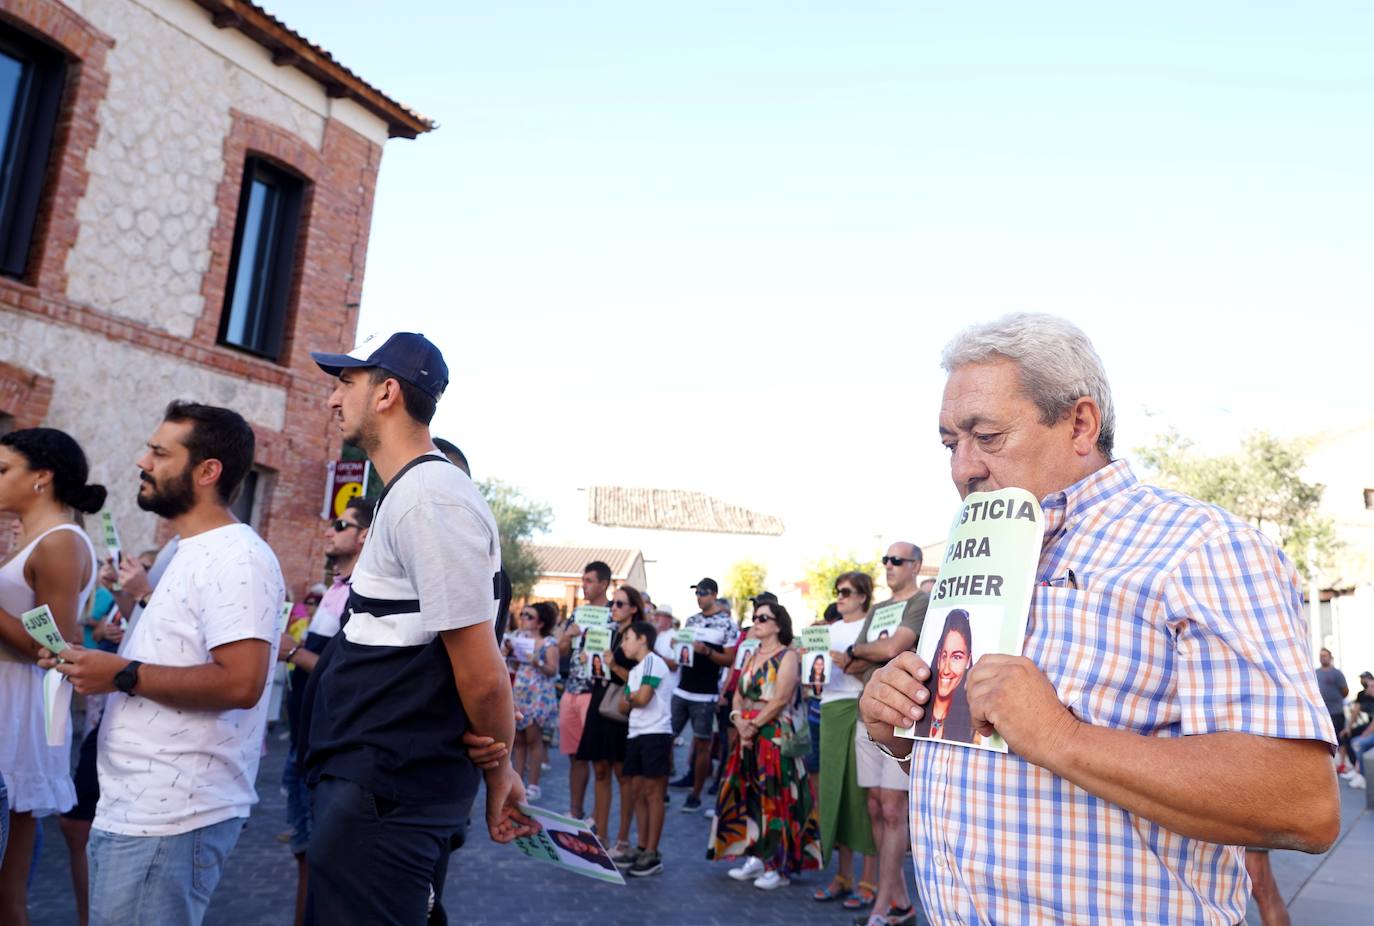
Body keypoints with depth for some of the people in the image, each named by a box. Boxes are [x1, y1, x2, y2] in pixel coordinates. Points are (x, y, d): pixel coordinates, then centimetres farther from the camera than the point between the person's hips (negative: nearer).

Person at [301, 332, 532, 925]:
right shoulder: (408, 494, 14)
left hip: (386, 795, -10)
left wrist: (498, 775, -6)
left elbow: (483, 674, -21)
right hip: (379, 783, 10)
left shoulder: (429, 497, -21)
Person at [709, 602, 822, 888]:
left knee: (775, 797, -5)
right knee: (749, 795, 9)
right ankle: (755, 857, 19)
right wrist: (739, 720, -7)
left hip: (775, 735, -7)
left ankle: (779, 866, 3)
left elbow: (781, 699, -16)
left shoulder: (788, 656, -7)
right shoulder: (752, 656, 15)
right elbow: (738, 695, 11)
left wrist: (754, 725, -15)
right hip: (748, 735, 7)